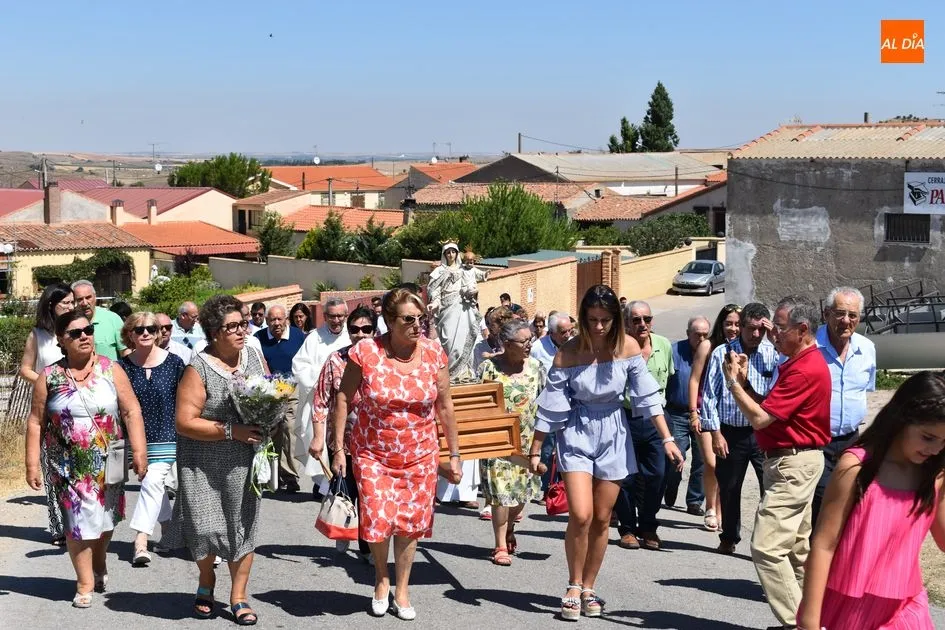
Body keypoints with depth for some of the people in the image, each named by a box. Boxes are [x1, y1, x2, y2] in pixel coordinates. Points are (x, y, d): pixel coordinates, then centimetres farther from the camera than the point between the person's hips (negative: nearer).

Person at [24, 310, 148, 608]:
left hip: (108, 464, 1)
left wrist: (139, 451, -12)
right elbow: (36, 422, 0)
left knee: (105, 518, 14)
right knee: (78, 520, -2)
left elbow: (131, 412, -5)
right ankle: (85, 583, 11)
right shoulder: (49, 377, -3)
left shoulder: (110, 369, -3)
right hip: (70, 466, -1)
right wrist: (32, 465, -3)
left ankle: (99, 566, 38)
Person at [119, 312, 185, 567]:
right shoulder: (123, 366, -2)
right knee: (154, 484, 12)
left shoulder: (173, 362, -4)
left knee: (153, 482, -14)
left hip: (167, 436, -2)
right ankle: (168, 525, 32)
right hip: (137, 437, 2)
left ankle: (141, 541, -15)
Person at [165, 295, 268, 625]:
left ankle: (238, 596, 20)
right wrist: (231, 431, -20)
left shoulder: (254, 357, 3)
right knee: (206, 526, 3)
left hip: (245, 462, 4)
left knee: (243, 525, 7)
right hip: (205, 465, -3)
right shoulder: (199, 369, -12)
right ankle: (206, 582, 31)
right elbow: (185, 423, -16)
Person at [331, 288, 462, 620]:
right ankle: (381, 576, 22)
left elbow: (444, 405, 1)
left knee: (410, 521, 8)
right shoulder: (365, 352, -14)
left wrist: (454, 455, 5)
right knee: (377, 516, -10)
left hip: (420, 454, 2)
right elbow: (343, 398, -5)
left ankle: (402, 590, 28)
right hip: (372, 452, -2)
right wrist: (338, 448, -7)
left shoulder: (434, 352, -7)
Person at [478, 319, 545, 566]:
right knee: (501, 491, -5)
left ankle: (509, 529, 36)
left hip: (527, 439, 3)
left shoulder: (536, 367, 3)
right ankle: (501, 545, 5)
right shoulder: (490, 367, -6)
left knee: (522, 490, 9)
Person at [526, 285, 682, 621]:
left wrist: (667, 439, -7)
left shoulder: (628, 347, -8)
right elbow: (551, 407, -9)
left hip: (613, 435, 3)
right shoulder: (568, 354, -14)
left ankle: (589, 588, 24)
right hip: (577, 433, -2)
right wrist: (535, 451, -7)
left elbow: (647, 396, -3)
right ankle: (573, 587, 6)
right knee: (580, 516, -14)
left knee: (602, 520, 8)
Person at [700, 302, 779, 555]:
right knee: (729, 489, 13)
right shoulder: (722, 353, 1)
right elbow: (709, 395, 2)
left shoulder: (773, 352, 3)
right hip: (731, 433, 1)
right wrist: (715, 432, -2)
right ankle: (728, 538, 30)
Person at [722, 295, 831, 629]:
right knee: (796, 547, 15)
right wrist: (744, 380, 3)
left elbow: (759, 418, -21)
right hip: (795, 462, 11)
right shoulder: (798, 363, 14)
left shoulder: (806, 369, -20)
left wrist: (733, 381, -10)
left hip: (793, 464, -11)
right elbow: (770, 410, 14)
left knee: (767, 547, -13)